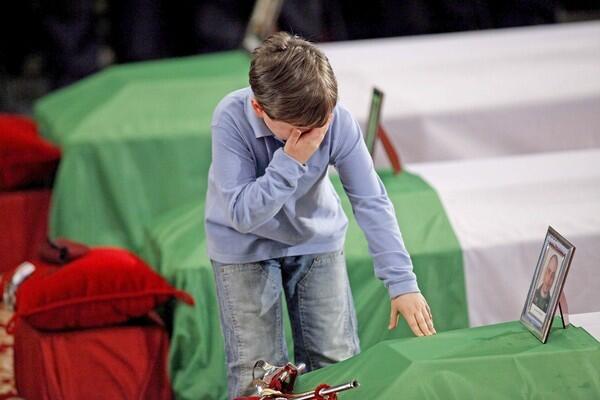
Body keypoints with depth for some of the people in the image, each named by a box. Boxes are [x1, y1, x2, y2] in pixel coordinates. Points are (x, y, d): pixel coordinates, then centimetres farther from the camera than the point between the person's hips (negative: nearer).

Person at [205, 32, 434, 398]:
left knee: (339, 365, 1)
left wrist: (402, 282, -23)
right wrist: (291, 162, -39)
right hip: (246, 246, -2)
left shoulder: (338, 120, -25)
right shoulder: (232, 120, -29)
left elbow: (372, 202, -19)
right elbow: (242, 215, -30)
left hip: (317, 240, 2)